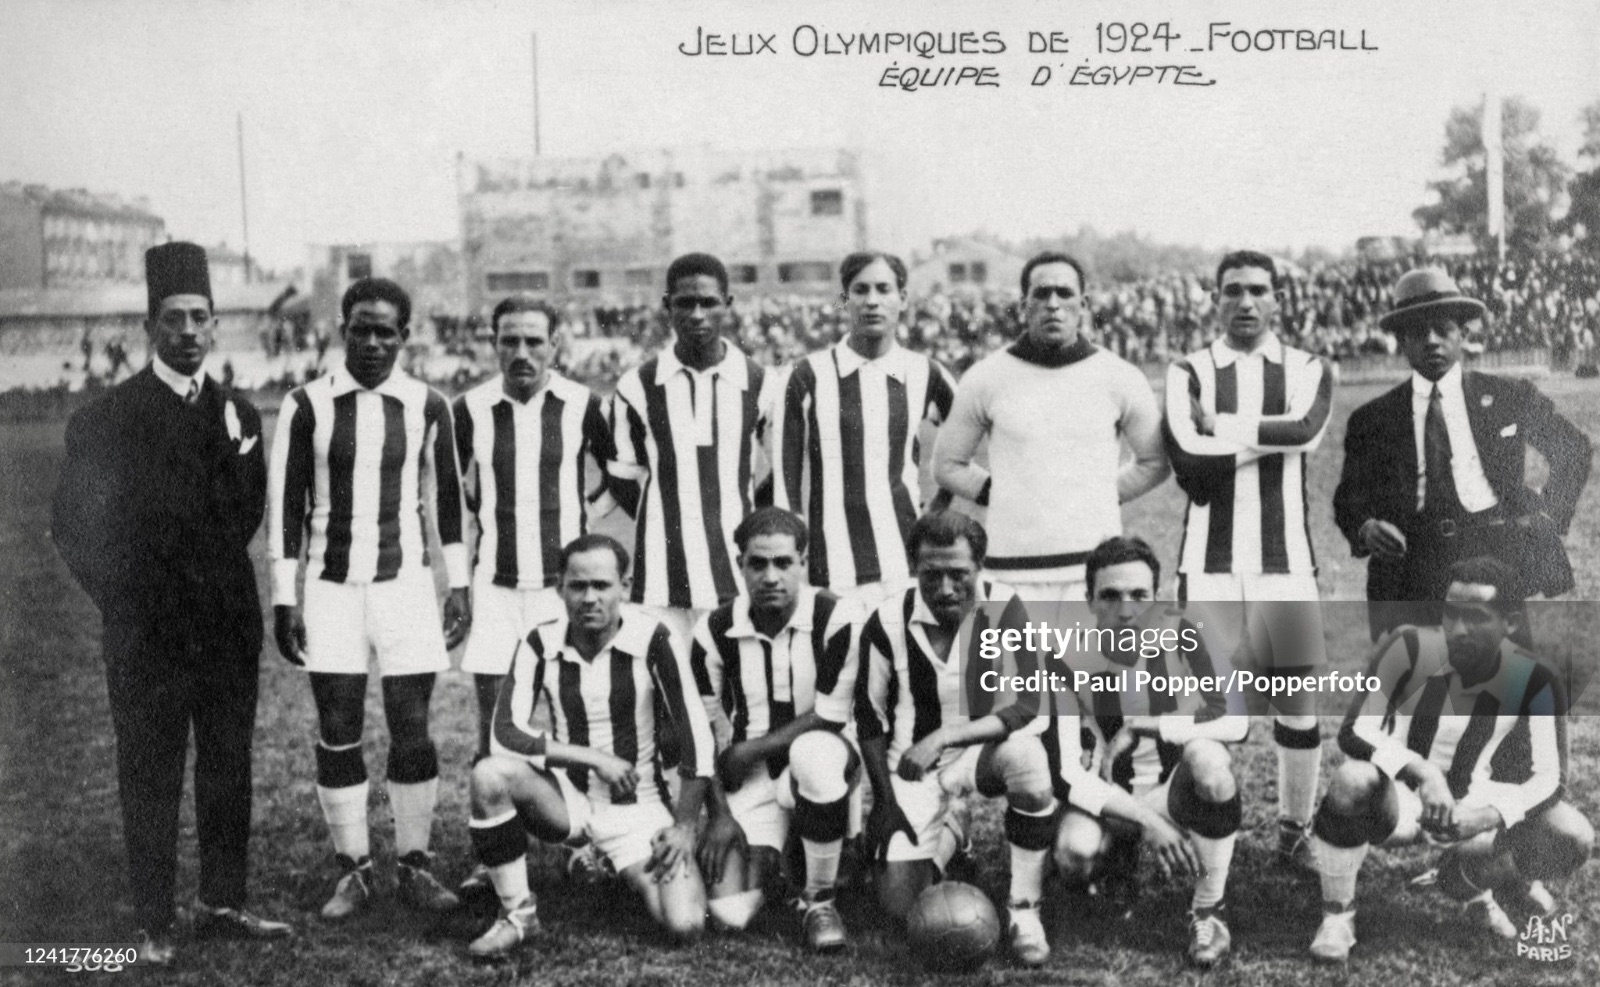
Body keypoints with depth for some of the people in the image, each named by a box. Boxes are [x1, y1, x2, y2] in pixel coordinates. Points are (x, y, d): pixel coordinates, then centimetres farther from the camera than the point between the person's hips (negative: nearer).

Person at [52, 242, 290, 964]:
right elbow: (73, 525, 1)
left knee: (228, 768, 9)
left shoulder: (237, 412, 9)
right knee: (150, 780, 3)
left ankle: (221, 903, 21)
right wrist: (123, 602, 1)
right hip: (146, 633, -4)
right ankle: (153, 924, 11)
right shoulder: (106, 418, -3)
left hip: (228, 625, 4)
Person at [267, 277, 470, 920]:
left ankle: (415, 864, 15)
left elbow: (448, 495, 10)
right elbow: (286, 503, 2)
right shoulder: (307, 405, -1)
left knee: (412, 731, 0)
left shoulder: (427, 406, 1)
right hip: (331, 587, 0)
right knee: (337, 735, 4)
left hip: (406, 583, 0)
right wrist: (284, 600, 0)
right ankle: (353, 869, 17)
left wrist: (459, 586, 7)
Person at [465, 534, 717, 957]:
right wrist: (595, 758, -21)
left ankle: (630, 872, 16)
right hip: (568, 798, 1)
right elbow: (507, 733, -15)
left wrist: (685, 825, -13)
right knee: (489, 774, -29)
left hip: (639, 806, -1)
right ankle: (517, 913, -9)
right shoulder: (541, 645, -7)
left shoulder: (653, 640, -13)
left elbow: (696, 735, -11)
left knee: (684, 924, -20)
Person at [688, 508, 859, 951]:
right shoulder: (714, 631, -5)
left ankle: (820, 900, -17)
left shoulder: (833, 619, -13)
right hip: (750, 779, 2)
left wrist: (750, 750, -13)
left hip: (818, 758, -2)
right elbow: (704, 733, 2)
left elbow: (829, 719, -13)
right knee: (731, 912, -15)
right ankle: (768, 855, 24)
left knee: (815, 754, -40)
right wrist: (721, 813, -5)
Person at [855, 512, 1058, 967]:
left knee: (1028, 757, -38)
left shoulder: (1003, 608, -17)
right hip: (914, 762, 1)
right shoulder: (887, 622, -14)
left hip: (987, 746, -1)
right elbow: (870, 718, -1)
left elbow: (1026, 708, -24)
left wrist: (944, 737, -33)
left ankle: (1024, 911, -18)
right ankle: (945, 838, 27)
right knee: (899, 902, -10)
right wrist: (884, 798, -6)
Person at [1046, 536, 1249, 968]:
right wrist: (1148, 820, -26)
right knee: (1075, 854, -32)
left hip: (1180, 787, 0)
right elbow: (1065, 775, -18)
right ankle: (1117, 855, 10)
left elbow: (1237, 721, -17)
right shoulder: (1071, 663, -15)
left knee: (1209, 759, -34)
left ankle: (1209, 911, -14)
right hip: (1111, 798, 0)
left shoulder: (1178, 634, -14)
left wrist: (1143, 727, -24)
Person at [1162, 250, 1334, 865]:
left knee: (1297, 698, 5)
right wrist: (1266, 439, -8)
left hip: (1286, 562, 1)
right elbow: (1189, 469, -11)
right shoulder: (1188, 373, 5)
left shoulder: (1308, 371, 9)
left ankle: (1294, 828, 21)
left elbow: (1304, 429, -15)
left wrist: (1221, 430, -10)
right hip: (1209, 563, -1)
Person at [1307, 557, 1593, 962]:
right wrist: (1422, 772, -37)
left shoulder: (1532, 681, -13)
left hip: (1468, 806, 3)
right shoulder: (1410, 648, -19)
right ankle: (1337, 914, -12)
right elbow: (1355, 731, -21)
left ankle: (1467, 880, 14)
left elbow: (1548, 778, -15)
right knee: (1352, 781, -38)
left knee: (1575, 838, -19)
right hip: (1400, 798, -3)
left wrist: (1490, 814, -34)